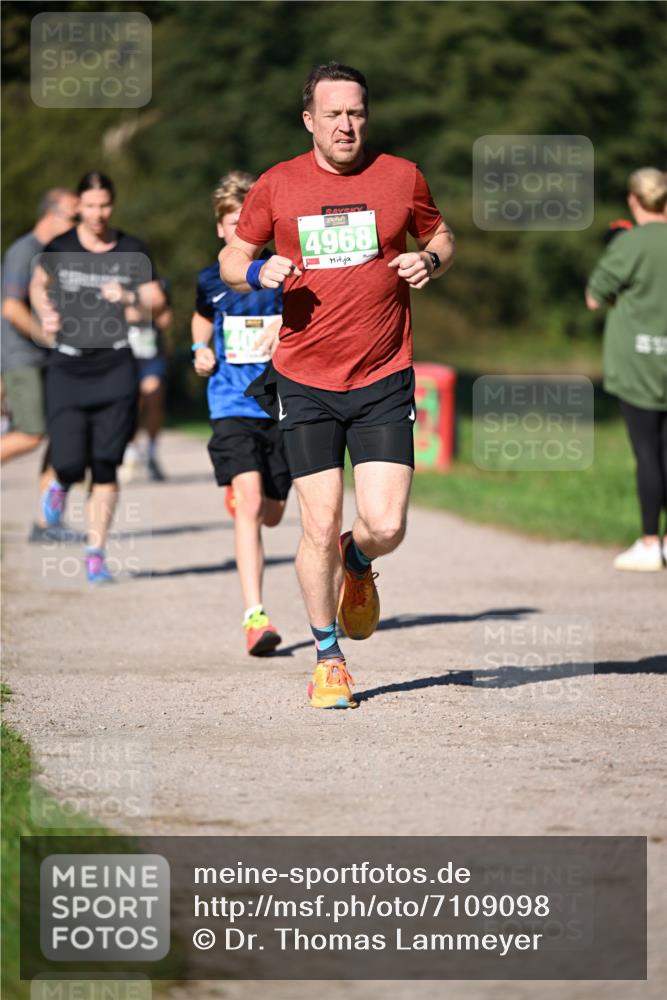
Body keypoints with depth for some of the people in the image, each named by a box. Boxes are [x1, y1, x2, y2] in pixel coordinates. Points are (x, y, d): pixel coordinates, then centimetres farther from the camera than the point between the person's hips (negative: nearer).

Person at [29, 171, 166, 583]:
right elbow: (38, 284, 21)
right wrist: (46, 314, 2)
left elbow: (158, 303, 1)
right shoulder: (60, 249, 2)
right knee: (70, 461, -9)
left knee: (106, 466, -4)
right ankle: (61, 485, 30)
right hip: (68, 367, 0)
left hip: (115, 367, 0)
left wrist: (130, 297, -18)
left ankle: (96, 553, 5)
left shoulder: (132, 252, 3)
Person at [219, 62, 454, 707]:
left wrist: (430, 260, -4)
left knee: (386, 526, -9)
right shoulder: (277, 186, 3)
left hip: (383, 384, 0)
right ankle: (328, 659, 16)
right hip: (305, 384, 0)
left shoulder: (401, 177, 3)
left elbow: (439, 236, 19)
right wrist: (258, 272, -9)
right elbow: (231, 259, 13)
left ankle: (358, 562, 30)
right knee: (320, 526, -3)